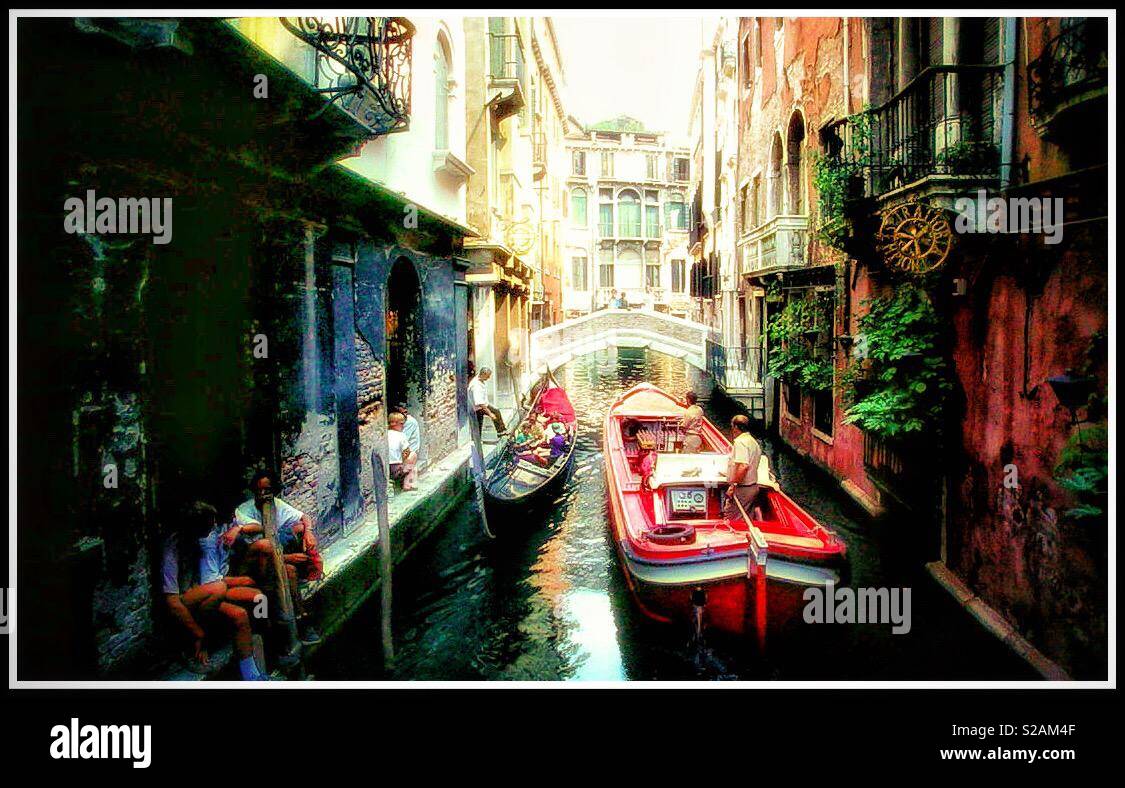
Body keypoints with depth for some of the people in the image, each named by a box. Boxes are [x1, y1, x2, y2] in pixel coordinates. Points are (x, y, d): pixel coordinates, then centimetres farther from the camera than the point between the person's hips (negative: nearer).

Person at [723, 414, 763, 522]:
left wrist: (733, 485, -23)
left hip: (742, 489, -10)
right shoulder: (753, 441, 15)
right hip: (753, 486, 10)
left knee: (730, 519, -6)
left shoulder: (740, 441, -17)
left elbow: (743, 466, -28)